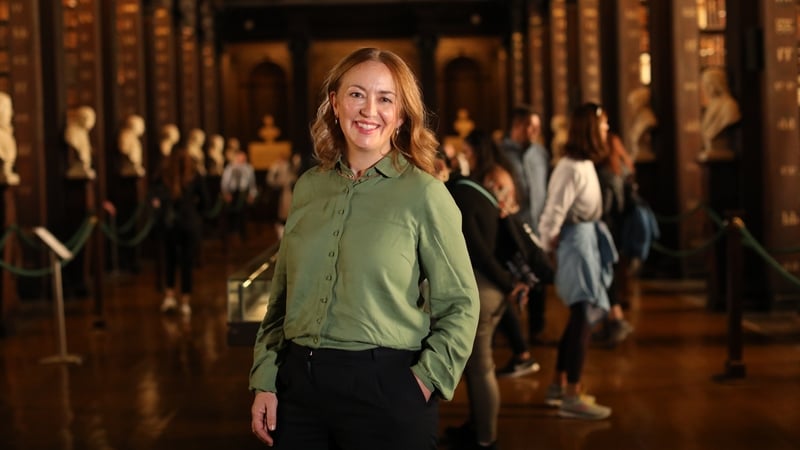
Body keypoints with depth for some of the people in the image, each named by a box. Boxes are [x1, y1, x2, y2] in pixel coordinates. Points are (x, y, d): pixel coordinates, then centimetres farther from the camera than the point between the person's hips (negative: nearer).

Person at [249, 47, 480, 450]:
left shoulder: (424, 194, -6)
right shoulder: (307, 187, 7)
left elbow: (459, 305, -4)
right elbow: (281, 296, 12)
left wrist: (426, 379, -12)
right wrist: (264, 381, 6)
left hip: (384, 387, -4)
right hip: (299, 382, 4)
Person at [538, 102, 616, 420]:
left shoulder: (584, 163, 12)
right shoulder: (573, 168, -20)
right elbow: (554, 210, -20)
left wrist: (552, 242, 9)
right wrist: (547, 245, -10)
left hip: (587, 238, 10)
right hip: (577, 240, -10)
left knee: (581, 316, 15)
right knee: (584, 316, -9)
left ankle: (558, 386, 23)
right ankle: (571, 398, -6)